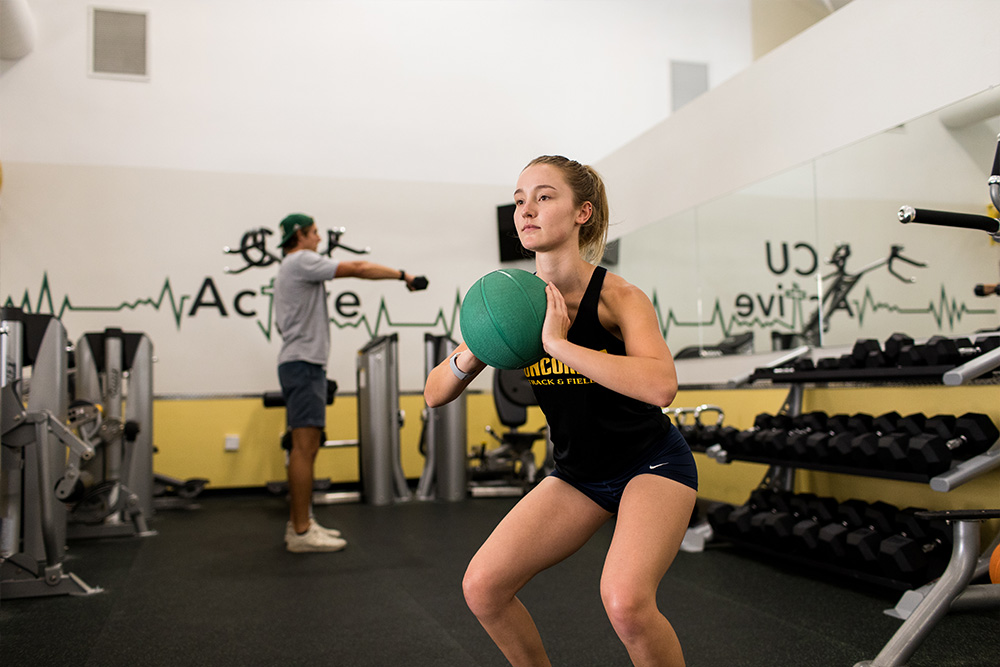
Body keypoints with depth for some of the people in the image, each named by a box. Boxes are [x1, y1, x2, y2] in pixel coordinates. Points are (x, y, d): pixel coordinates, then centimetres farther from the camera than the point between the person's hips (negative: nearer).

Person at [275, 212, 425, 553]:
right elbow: (357, 268, -13)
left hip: (301, 364, 11)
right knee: (305, 446, -12)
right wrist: (402, 275, -6)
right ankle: (301, 531, -10)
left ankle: (299, 523, 16)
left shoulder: (291, 269, 24)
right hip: (303, 363, -11)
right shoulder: (302, 261, -9)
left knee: (306, 446, 11)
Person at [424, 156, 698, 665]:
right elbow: (435, 394, -3)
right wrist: (474, 353, -24)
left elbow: (661, 385, -39)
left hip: (651, 462, -5)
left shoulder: (617, 296, -20)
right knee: (483, 586, -4)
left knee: (624, 600, -28)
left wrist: (558, 343, -39)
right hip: (578, 472, 6)